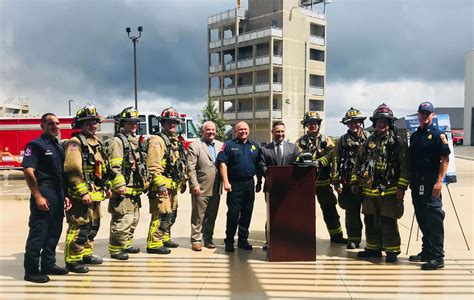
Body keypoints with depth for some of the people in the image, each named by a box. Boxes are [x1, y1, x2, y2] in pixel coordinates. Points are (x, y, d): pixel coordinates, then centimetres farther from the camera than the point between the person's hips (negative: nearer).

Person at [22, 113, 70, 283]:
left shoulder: (58, 147, 17)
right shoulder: (36, 145, -7)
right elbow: (28, 171, -16)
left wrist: (65, 196, 14)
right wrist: (38, 197, -21)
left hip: (58, 195, 8)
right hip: (44, 194, -8)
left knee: (54, 232, 13)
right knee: (37, 233, -3)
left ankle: (49, 265, 24)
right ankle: (31, 271, 6)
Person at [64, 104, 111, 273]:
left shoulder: (96, 142, 17)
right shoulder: (75, 142, -11)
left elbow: (103, 168, 24)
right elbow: (72, 169, -21)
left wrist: (106, 187, 20)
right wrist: (83, 192, -24)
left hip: (95, 194, 10)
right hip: (81, 195, -10)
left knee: (93, 226, 17)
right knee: (79, 227, -6)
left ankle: (86, 254, 30)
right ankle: (72, 261, 3)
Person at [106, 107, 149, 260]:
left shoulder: (135, 141, 18)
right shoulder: (117, 141, -11)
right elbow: (114, 166, -19)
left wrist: (144, 181, 22)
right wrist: (120, 185, -25)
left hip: (135, 189, 10)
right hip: (123, 190, -10)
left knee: (133, 219, 17)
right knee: (122, 220, -7)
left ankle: (127, 244, 30)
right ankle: (115, 249, 4)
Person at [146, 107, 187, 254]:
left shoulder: (176, 141, 18)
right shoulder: (157, 140, -12)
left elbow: (180, 163, 26)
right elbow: (153, 165, -21)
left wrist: (183, 181, 23)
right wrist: (160, 184, -25)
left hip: (173, 186, 10)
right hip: (162, 186, -10)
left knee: (171, 214, 17)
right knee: (162, 215, -9)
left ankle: (164, 239, 30)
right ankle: (153, 244, -1)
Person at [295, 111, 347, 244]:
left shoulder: (326, 140, 7)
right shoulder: (300, 141, 7)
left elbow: (331, 154, -11)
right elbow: (296, 155, -7)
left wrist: (319, 162, -27)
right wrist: (302, 157, -30)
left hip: (323, 182, 0)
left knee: (330, 209, 8)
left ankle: (336, 235, 20)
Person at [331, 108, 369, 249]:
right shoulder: (343, 140, 7)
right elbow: (336, 161, 5)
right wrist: (335, 181, 0)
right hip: (349, 183, 1)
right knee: (352, 212, 8)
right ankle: (353, 238, 20)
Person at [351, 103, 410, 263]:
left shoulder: (398, 143, -2)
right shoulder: (368, 142, 13)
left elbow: (405, 167, -6)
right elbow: (358, 163, 18)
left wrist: (402, 187, -12)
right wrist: (354, 182, 13)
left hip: (390, 191, -5)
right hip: (369, 190, 6)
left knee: (388, 222, -3)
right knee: (370, 221, 13)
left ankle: (392, 250, 12)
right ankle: (373, 248, 27)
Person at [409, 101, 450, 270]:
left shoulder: (438, 134, -4)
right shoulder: (414, 136, 15)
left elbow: (445, 159, -9)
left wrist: (439, 181, -17)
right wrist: (410, 181, 14)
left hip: (431, 183, -7)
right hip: (417, 183, 7)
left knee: (434, 218, -7)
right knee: (422, 218, 13)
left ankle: (437, 257, -2)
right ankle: (427, 251, 25)